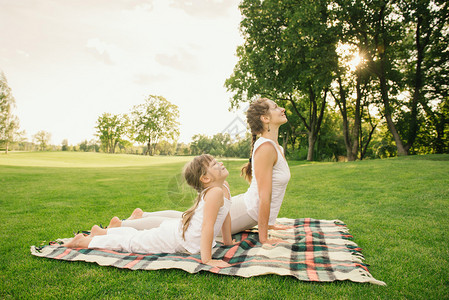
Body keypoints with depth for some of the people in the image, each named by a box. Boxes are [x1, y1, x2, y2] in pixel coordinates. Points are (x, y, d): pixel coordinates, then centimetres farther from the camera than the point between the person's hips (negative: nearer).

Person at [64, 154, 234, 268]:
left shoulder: (224, 187, 0)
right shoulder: (215, 192, -30)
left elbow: (225, 214, 12)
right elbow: (207, 227, -35)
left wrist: (228, 241, 17)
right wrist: (206, 259, -32)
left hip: (181, 230, 9)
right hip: (174, 238, -9)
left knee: (137, 236, 26)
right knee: (130, 242, 6)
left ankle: (101, 232, 44)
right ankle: (84, 240, 21)